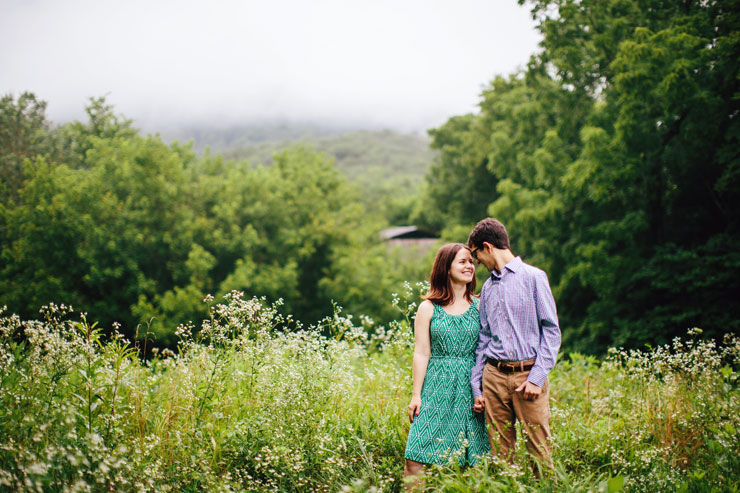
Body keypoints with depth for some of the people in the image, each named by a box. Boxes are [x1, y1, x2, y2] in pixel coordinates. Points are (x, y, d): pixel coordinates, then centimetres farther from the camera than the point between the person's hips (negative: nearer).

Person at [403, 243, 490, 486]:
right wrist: (416, 395, -3)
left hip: (470, 389, 2)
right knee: (416, 459, -8)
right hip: (437, 387, -1)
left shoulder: (479, 307, 8)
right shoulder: (428, 308, 3)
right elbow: (421, 353, 1)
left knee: (468, 461, 2)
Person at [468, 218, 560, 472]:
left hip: (528, 374, -4)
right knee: (500, 451, 5)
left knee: (539, 450, -5)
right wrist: (476, 386, 12)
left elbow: (551, 330, -4)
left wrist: (537, 377, -12)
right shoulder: (488, 287, 15)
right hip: (494, 376, 5)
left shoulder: (534, 277, -1)